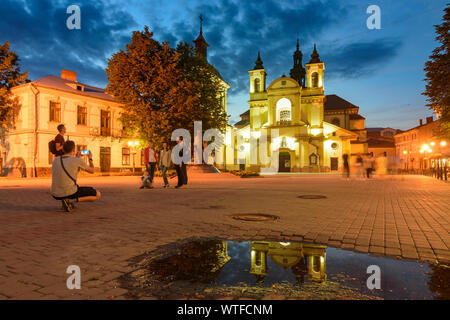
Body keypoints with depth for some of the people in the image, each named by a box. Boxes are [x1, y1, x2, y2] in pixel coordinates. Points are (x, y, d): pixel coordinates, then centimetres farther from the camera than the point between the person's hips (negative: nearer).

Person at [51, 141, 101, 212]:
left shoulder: (55, 160, 8)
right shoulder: (78, 160, -7)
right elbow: (91, 170, 9)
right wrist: (90, 158, 27)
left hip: (55, 195, 6)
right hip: (70, 193, -6)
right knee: (98, 195, 8)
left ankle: (67, 201, 16)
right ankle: (75, 200, -10)